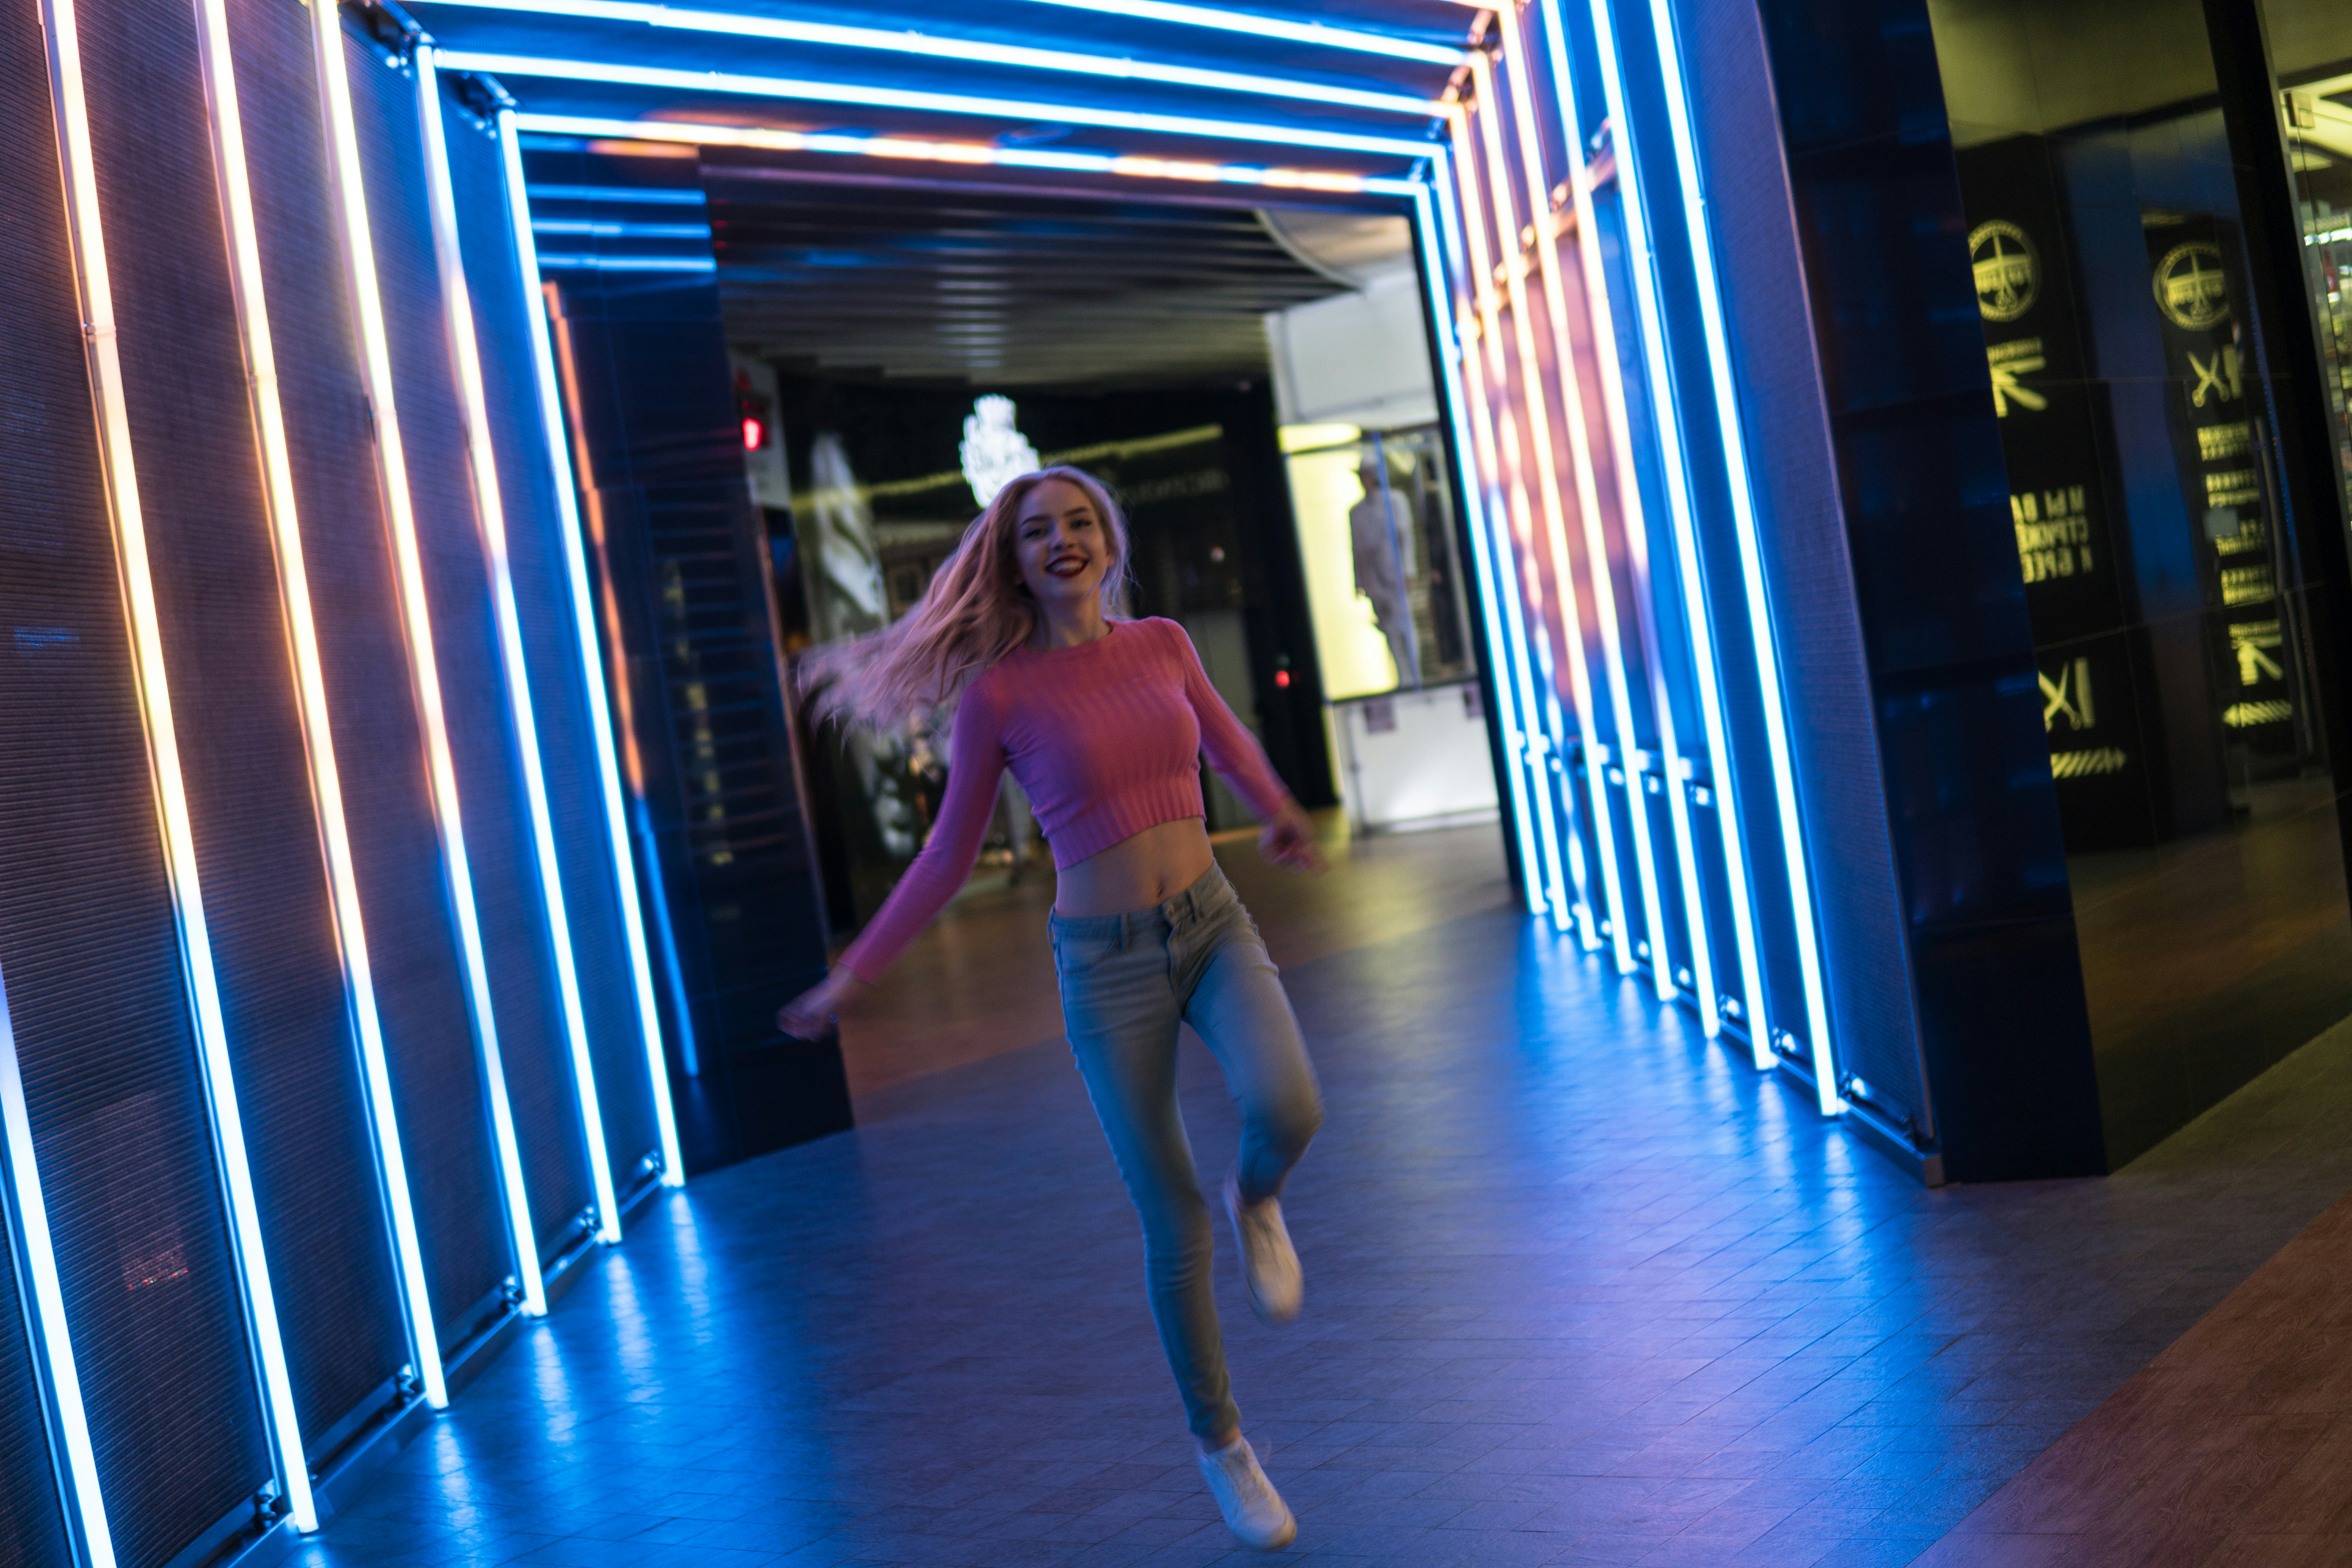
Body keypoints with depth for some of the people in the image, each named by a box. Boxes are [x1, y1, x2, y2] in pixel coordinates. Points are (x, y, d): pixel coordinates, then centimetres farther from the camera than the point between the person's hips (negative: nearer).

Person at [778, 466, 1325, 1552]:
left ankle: (1258, 1202, 11)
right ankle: (1221, 1444, 23)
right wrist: (850, 979, 1)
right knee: (1173, 1221, 1)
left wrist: (1278, 813, 41)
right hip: (1107, 964, -3)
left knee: (1286, 1108, -27)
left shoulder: (1162, 644, 2)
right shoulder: (997, 694, -7)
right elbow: (948, 858, 2)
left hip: (1213, 929, 3)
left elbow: (1224, 737, 25)